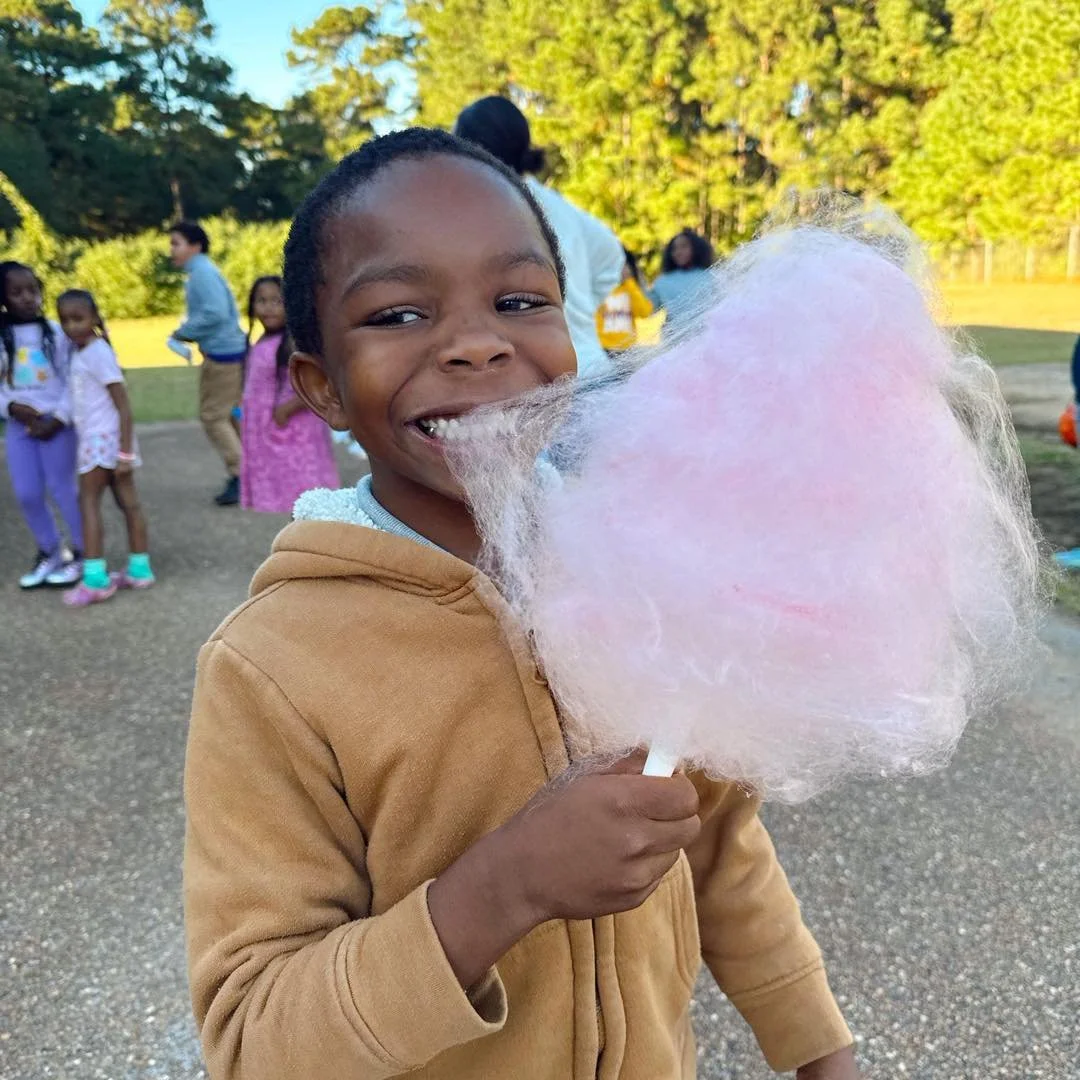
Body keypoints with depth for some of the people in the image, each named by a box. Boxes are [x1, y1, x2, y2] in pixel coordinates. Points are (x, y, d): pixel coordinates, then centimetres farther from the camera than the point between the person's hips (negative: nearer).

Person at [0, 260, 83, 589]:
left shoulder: (55, 332, -5)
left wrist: (59, 419, -13)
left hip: (55, 423, -3)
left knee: (61, 488, 0)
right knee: (26, 494, 6)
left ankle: (81, 552, 15)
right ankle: (49, 551, 25)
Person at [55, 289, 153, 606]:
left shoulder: (98, 353, -15)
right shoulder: (80, 352, 11)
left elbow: (123, 407, -17)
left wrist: (126, 452, -20)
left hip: (104, 438, -8)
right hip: (96, 437, 8)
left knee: (89, 501, -3)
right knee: (127, 502, 10)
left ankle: (96, 577, -1)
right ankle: (139, 569, 18)